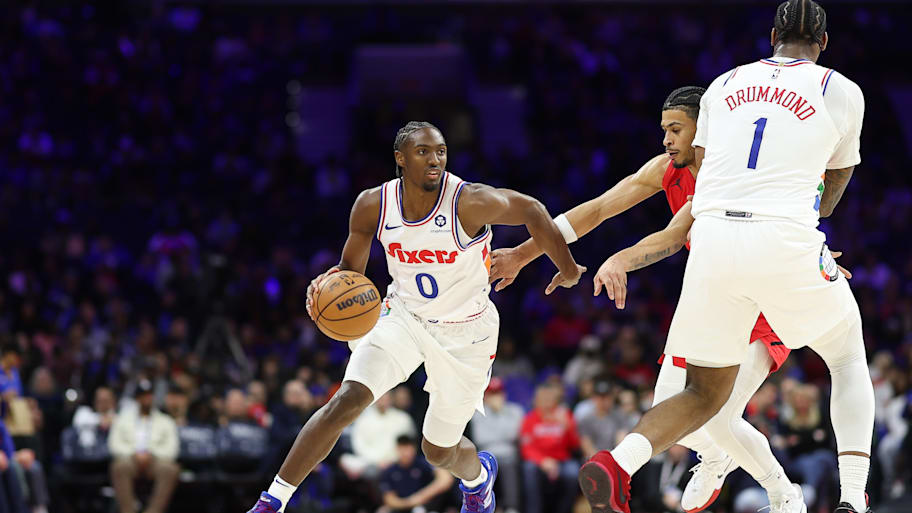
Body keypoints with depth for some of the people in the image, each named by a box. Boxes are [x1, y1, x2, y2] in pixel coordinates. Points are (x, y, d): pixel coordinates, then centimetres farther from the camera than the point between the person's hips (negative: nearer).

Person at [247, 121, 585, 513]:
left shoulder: (470, 202, -26)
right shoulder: (373, 206, -14)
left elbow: (530, 210, -9)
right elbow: (351, 268, 0)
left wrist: (566, 268, -4)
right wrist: (330, 283, -23)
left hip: (465, 333, -2)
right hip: (404, 316, 2)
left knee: (439, 452, 10)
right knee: (347, 401, -22)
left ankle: (478, 474, 50)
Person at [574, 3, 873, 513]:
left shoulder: (725, 84, 19)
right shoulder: (842, 92, 11)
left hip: (715, 241, 3)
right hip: (787, 241, -3)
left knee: (706, 394, 15)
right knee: (849, 357, 23)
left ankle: (618, 461, -14)